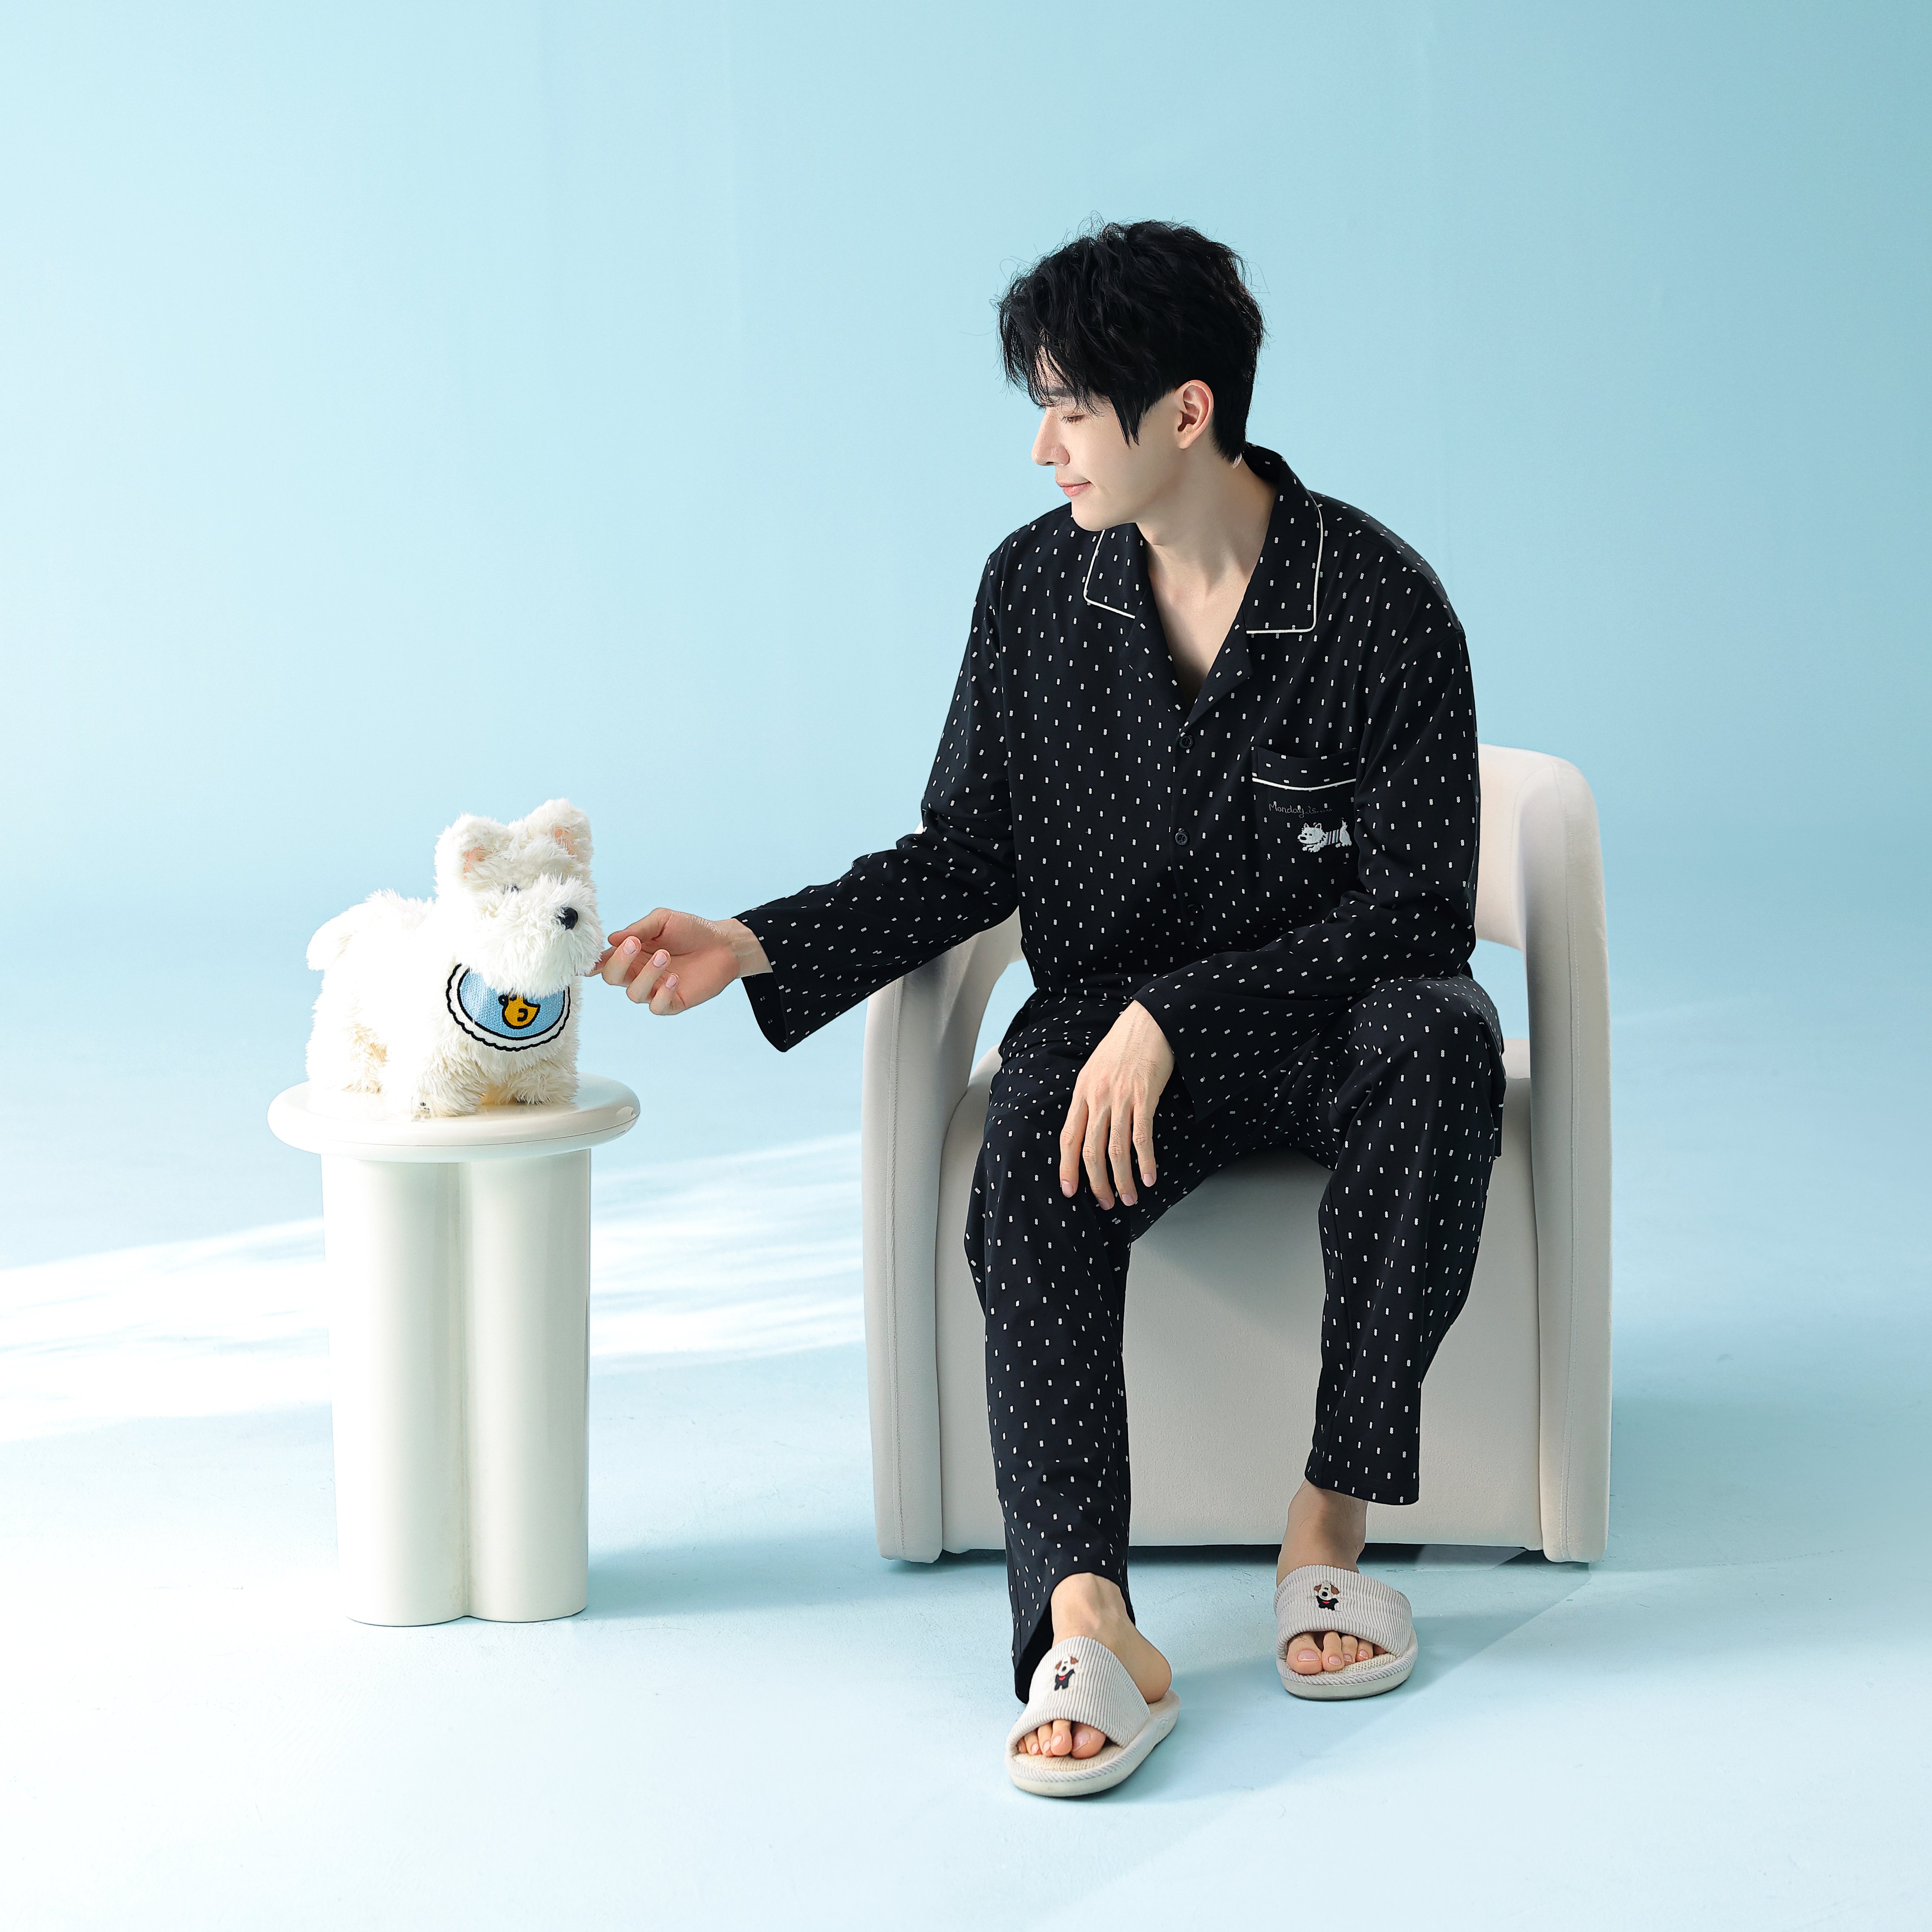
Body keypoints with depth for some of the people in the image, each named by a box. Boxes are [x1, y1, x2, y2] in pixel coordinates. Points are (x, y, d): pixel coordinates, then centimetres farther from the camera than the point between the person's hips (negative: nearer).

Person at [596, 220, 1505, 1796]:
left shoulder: (1382, 604, -14)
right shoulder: (1038, 587, -1)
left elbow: (1420, 907, -16)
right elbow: (967, 857, 7)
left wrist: (1174, 1018, -24)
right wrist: (761, 947, -6)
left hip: (1332, 1017, -2)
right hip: (1117, 1018, 2)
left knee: (1441, 1041, -37)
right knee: (1029, 1183, -32)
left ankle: (1332, 1525, -30)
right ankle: (1085, 1621, -45)